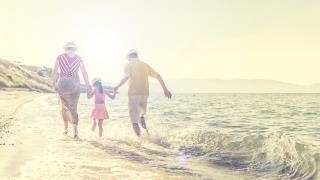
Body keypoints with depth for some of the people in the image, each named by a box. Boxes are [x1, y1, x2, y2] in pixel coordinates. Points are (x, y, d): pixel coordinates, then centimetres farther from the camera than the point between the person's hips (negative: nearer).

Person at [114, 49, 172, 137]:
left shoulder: (129, 64, 2)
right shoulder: (145, 65, 15)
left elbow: (126, 77, -16)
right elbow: (158, 76, 10)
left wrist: (117, 87, -5)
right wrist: (165, 89, 13)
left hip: (133, 94, -4)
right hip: (144, 94, 4)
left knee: (134, 120, 2)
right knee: (141, 115, 23)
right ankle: (145, 130, -4)